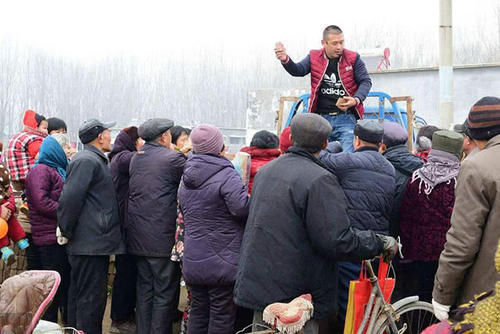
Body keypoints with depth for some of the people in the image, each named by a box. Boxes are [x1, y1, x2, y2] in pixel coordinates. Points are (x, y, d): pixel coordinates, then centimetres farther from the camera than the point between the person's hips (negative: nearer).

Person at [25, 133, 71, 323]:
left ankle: (70, 322, 23)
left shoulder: (58, 170, 22)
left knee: (67, 281, 14)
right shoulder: (41, 171, -9)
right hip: (50, 238, -9)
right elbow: (42, 202, -20)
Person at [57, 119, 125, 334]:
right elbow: (70, 198, -22)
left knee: (80, 296, 17)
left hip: (93, 243, 10)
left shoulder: (96, 160, 19)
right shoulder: (86, 161, -14)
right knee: (91, 299, -6)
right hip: (91, 243, -10)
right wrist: (66, 231, -15)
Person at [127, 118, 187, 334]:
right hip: (164, 238, -7)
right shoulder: (173, 158, -11)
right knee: (165, 292, 2)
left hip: (138, 237, 7)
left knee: (145, 289, 15)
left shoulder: (136, 159, 11)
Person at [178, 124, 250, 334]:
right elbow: (242, 207, -24)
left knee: (198, 311, 16)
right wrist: (251, 196, -5)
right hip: (222, 260, -7)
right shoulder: (226, 175, -15)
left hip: (192, 261, 7)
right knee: (221, 315, 2)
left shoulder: (186, 177, 11)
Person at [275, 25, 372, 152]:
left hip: (346, 118, -2)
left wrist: (357, 99, -16)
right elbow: (298, 70, -5)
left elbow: (366, 81, 3)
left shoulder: (353, 58, 2)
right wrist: (285, 60, -27)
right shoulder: (314, 57, 7)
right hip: (321, 118, 2)